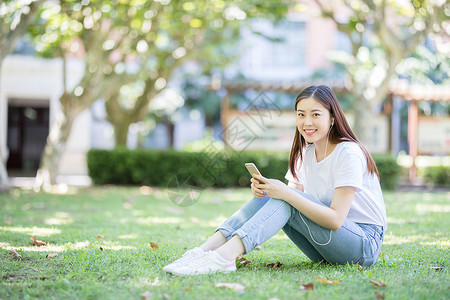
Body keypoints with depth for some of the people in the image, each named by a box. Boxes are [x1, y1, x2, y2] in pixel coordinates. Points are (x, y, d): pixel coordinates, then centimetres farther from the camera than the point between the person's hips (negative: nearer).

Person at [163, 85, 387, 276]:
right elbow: (294, 197, 3)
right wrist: (264, 190, -19)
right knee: (266, 195, -11)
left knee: (286, 200, -26)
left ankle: (224, 256, -41)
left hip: (365, 243, -7)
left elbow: (335, 219, -24)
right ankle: (205, 250, -26)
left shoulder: (348, 154, -16)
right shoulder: (306, 152, 8)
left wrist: (286, 193, -31)